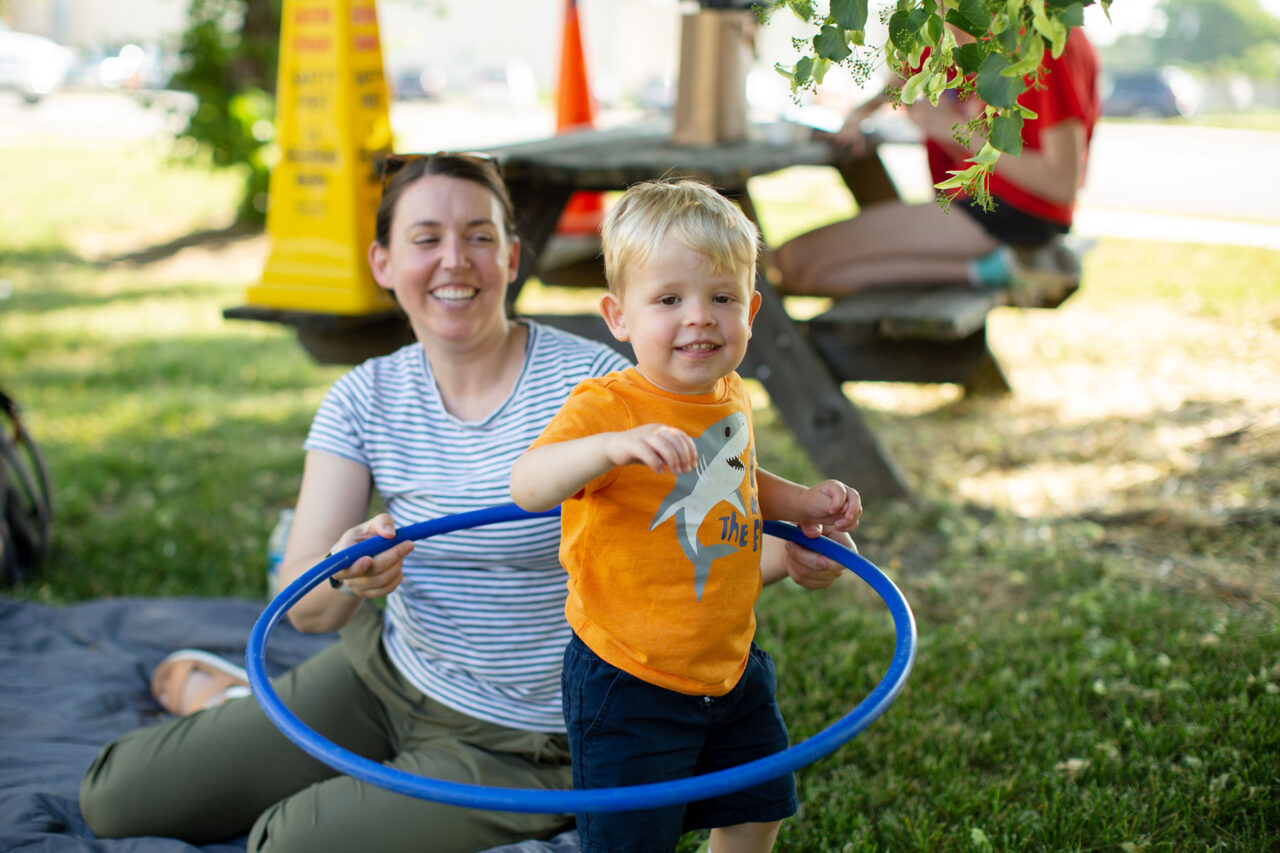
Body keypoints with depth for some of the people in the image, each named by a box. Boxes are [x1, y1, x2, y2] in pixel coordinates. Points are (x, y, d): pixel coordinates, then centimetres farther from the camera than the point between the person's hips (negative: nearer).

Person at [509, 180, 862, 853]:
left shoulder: (732, 399, 0)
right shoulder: (606, 406, -22)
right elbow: (527, 487, -40)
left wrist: (803, 502, 6)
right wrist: (612, 445, -57)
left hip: (730, 666, 7)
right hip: (627, 680, -7)